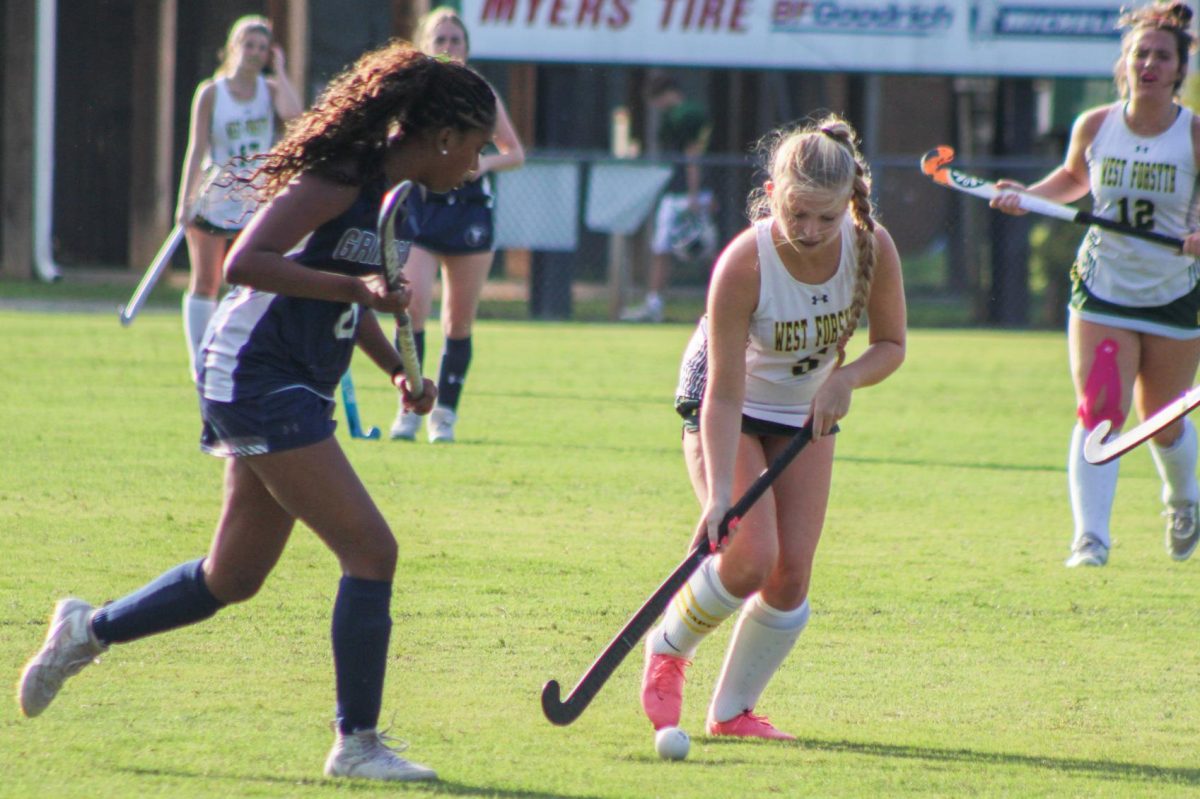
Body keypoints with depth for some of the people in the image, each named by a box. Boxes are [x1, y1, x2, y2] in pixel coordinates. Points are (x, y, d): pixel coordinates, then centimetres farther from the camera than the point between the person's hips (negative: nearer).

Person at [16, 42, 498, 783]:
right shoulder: (342, 179, -17)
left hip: (287, 391, 10)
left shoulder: (383, 188, 12)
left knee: (234, 577, 18)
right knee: (371, 550, -12)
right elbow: (245, 263, -27)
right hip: (259, 381, -10)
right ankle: (357, 744, -7)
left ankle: (88, 630, 35)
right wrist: (355, 287, -32)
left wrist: (398, 368, 14)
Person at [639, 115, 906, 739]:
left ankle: (733, 711, 12)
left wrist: (845, 378, -26)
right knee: (750, 558, -20)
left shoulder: (873, 249, -22)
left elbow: (890, 345, -4)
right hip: (728, 407, -4)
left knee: (793, 572, -4)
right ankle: (668, 648, 9)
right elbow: (725, 395, -30)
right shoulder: (743, 265, -33)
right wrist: (719, 494, -37)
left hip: (806, 412, 4)